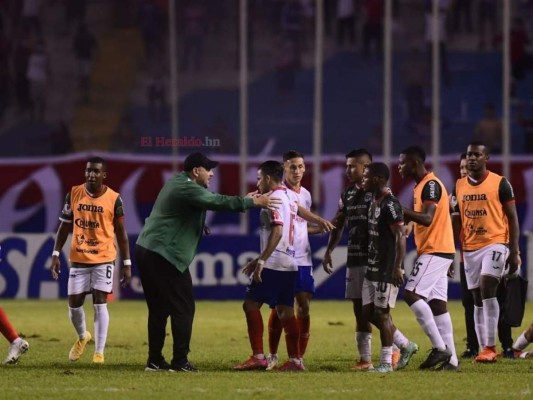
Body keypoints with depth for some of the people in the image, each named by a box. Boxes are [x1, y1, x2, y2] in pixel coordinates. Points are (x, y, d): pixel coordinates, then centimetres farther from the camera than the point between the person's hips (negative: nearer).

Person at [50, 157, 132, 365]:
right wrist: (56, 254, 1)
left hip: (104, 259, -3)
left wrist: (127, 263, -2)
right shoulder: (74, 194, -1)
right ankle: (82, 337, 36)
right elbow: (64, 226, 7)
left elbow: (121, 233, 0)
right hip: (78, 259, 3)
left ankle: (99, 352, -3)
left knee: (99, 303, -9)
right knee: (74, 304, 6)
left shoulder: (114, 199, -6)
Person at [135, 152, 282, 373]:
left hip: (147, 251, 10)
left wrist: (245, 200, 18)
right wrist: (254, 202, -12)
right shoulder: (187, 189, -13)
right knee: (182, 308, -4)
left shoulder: (179, 185, 19)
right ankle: (179, 361, -6)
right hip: (165, 256, -10)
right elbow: (218, 202, -18)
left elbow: (212, 201, 24)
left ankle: (155, 360, 14)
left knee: (158, 309, 13)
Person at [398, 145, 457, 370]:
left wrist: (399, 209, -25)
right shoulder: (422, 186, 18)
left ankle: (439, 347, -14)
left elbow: (427, 218, -25)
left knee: (412, 294, -15)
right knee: (437, 303, 6)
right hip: (434, 252, 10)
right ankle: (451, 359, 4)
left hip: (435, 251, -10)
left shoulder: (431, 185, -13)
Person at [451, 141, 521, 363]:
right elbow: (456, 221, 16)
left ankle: (490, 347, -15)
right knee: (478, 300, 5)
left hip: (495, 243, -5)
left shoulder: (500, 183, -3)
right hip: (470, 248, 5)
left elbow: (512, 218, -2)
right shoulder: (459, 186, 10)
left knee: (487, 290, -18)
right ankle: (484, 348, 10)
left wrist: (514, 251, -8)